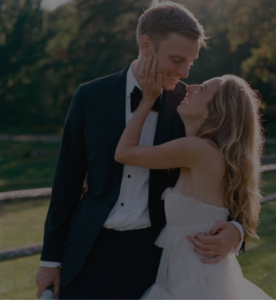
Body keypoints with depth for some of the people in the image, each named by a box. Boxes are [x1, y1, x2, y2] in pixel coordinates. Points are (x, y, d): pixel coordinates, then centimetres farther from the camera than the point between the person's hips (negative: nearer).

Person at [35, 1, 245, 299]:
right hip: (91, 251, 1)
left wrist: (235, 230, -22)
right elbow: (67, 180, 3)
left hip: (154, 252, 0)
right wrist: (50, 257, 5)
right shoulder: (90, 96, -3)